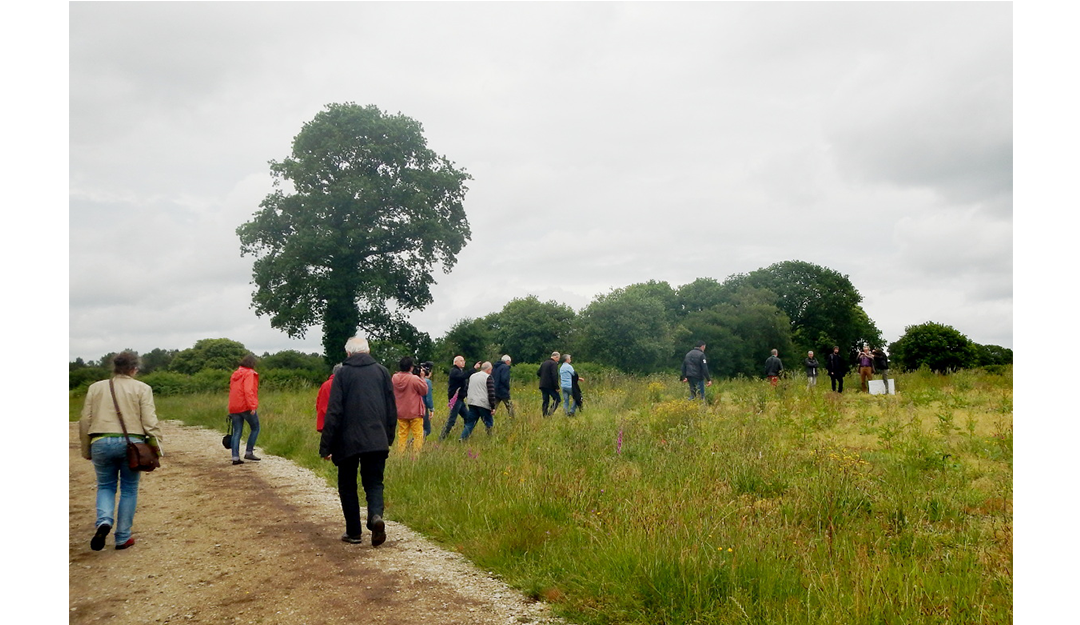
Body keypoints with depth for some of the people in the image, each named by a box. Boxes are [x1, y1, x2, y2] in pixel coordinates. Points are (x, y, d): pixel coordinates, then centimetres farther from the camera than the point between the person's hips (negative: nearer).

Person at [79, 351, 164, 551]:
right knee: (129, 490, 11)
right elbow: (149, 421, -6)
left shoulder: (95, 388, 10)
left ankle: (104, 521, -9)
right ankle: (123, 538, 14)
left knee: (105, 486, 18)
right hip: (132, 443, -2)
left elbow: (85, 421, 10)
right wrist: (156, 446, -1)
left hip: (101, 443, 2)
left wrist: (86, 449, 18)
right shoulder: (141, 388, 1)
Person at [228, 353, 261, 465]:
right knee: (255, 428, 8)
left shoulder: (235, 374, 17)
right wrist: (252, 406, -21)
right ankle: (249, 453, 5)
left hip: (234, 408, 7)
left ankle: (235, 457, 3)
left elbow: (231, 391, 21)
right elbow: (248, 391, -19)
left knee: (237, 432, 7)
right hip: (246, 407, -7)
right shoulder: (249, 373, -7)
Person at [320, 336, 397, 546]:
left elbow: (333, 412, -7)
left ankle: (353, 531, 16)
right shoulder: (382, 371, 6)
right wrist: (389, 438, 19)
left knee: (347, 485, 14)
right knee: (374, 482, 10)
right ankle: (376, 516, -17)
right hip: (377, 440, 2)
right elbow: (392, 410, 9)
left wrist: (326, 446, -3)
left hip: (348, 441, -2)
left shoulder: (343, 374, -3)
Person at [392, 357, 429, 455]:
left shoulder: (394, 378, -2)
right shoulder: (415, 379, -19)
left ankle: (400, 454, 12)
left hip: (400, 412, 5)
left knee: (402, 434, 13)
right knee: (418, 435, 4)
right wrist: (423, 377, -1)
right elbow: (424, 391, -7)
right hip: (415, 412, -5)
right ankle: (416, 453, 1)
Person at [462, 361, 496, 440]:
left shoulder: (472, 376, 16)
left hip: (472, 404, 6)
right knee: (489, 423, 6)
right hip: (484, 404, -6)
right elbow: (491, 393, -9)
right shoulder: (488, 377, -5)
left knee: (469, 423, 8)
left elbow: (467, 390, 23)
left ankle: (463, 438, -3)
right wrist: (493, 407, -8)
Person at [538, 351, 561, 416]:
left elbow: (538, 373, 17)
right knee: (557, 399, 0)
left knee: (545, 401, 11)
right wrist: (557, 387, -17)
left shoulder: (544, 363, 15)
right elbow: (554, 376, -19)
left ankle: (545, 415, 7)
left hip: (543, 385, 8)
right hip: (550, 386, -8)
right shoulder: (554, 363, -10)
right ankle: (550, 413, -15)